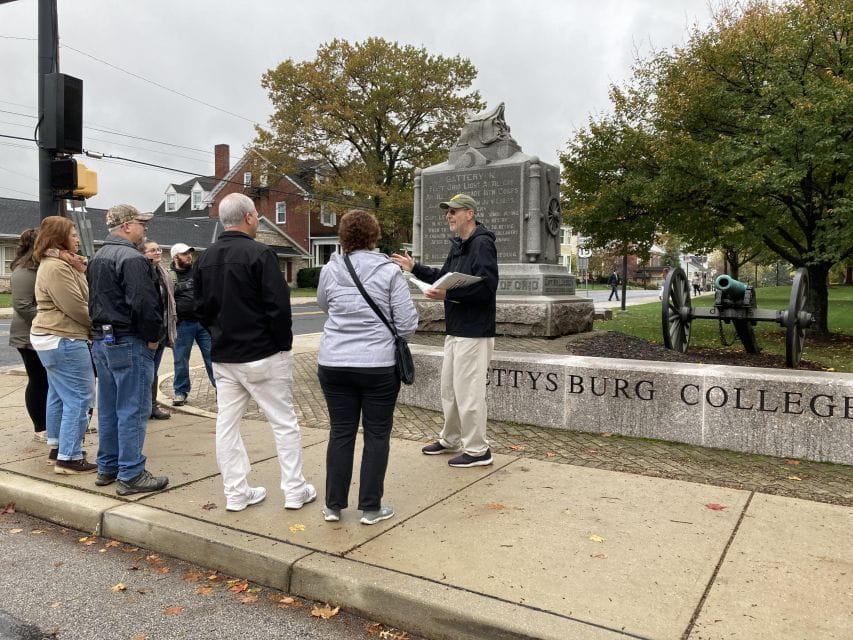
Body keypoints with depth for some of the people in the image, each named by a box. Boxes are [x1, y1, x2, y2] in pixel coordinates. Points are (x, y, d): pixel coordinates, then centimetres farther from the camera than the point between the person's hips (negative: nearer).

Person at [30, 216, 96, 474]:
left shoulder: (55, 264, 17)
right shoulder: (56, 267, -18)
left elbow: (80, 298, 12)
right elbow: (76, 307, -20)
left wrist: (80, 273, -1)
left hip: (52, 338, 11)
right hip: (63, 340, -11)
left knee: (59, 395, 17)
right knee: (79, 398, -9)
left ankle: (58, 446, 27)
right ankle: (69, 458, -6)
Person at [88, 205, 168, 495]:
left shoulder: (97, 258, 15)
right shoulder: (132, 258, -17)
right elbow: (144, 304, -24)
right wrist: (153, 337, -12)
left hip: (101, 340, 10)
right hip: (129, 343, -10)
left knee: (108, 408, 16)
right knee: (133, 410, -4)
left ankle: (107, 467, 25)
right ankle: (130, 475, 1)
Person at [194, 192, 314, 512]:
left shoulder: (205, 258, 7)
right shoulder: (259, 253, -14)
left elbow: (201, 308, 13)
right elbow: (279, 306, -19)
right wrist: (284, 343, -6)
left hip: (223, 357, 7)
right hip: (263, 355, -6)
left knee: (226, 424, 11)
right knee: (284, 423, 5)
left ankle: (236, 493, 18)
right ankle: (295, 491, 12)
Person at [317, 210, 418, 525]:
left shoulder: (330, 270, 2)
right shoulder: (390, 271, -7)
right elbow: (407, 324, -6)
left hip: (334, 364, 3)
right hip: (378, 366, -3)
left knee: (340, 432, 12)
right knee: (377, 435, 9)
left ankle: (333, 505, 21)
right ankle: (370, 507, 16)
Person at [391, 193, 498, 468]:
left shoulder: (482, 244, -15)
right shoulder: (458, 246, 16)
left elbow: (486, 287, -25)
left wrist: (448, 294, -29)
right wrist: (415, 268, 17)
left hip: (474, 333, -10)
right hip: (455, 331, 10)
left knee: (468, 392, -4)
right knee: (448, 388, 18)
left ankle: (477, 450, 10)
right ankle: (450, 440, 34)